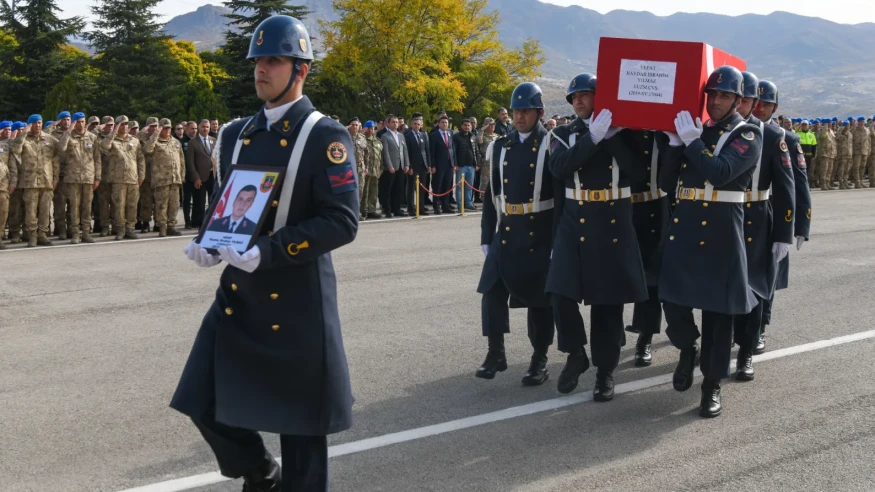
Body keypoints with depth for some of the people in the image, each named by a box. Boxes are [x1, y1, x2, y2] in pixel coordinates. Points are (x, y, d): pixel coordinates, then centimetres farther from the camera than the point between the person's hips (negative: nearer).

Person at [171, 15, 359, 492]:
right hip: (237, 294, 6)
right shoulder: (237, 134, 10)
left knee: (298, 421, 6)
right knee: (208, 402, 9)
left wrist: (268, 252, -25)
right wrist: (208, 241, -4)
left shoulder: (325, 136, -10)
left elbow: (342, 220, -17)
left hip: (296, 301, -6)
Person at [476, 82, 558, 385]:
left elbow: (562, 194, -7)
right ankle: (496, 353, 14)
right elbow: (492, 194, 12)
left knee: (539, 297, 4)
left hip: (540, 234, -4)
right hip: (506, 232, 4)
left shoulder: (551, 145, -5)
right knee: (493, 291, 0)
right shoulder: (501, 147, 9)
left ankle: (540, 360, 15)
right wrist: (486, 237, 9)